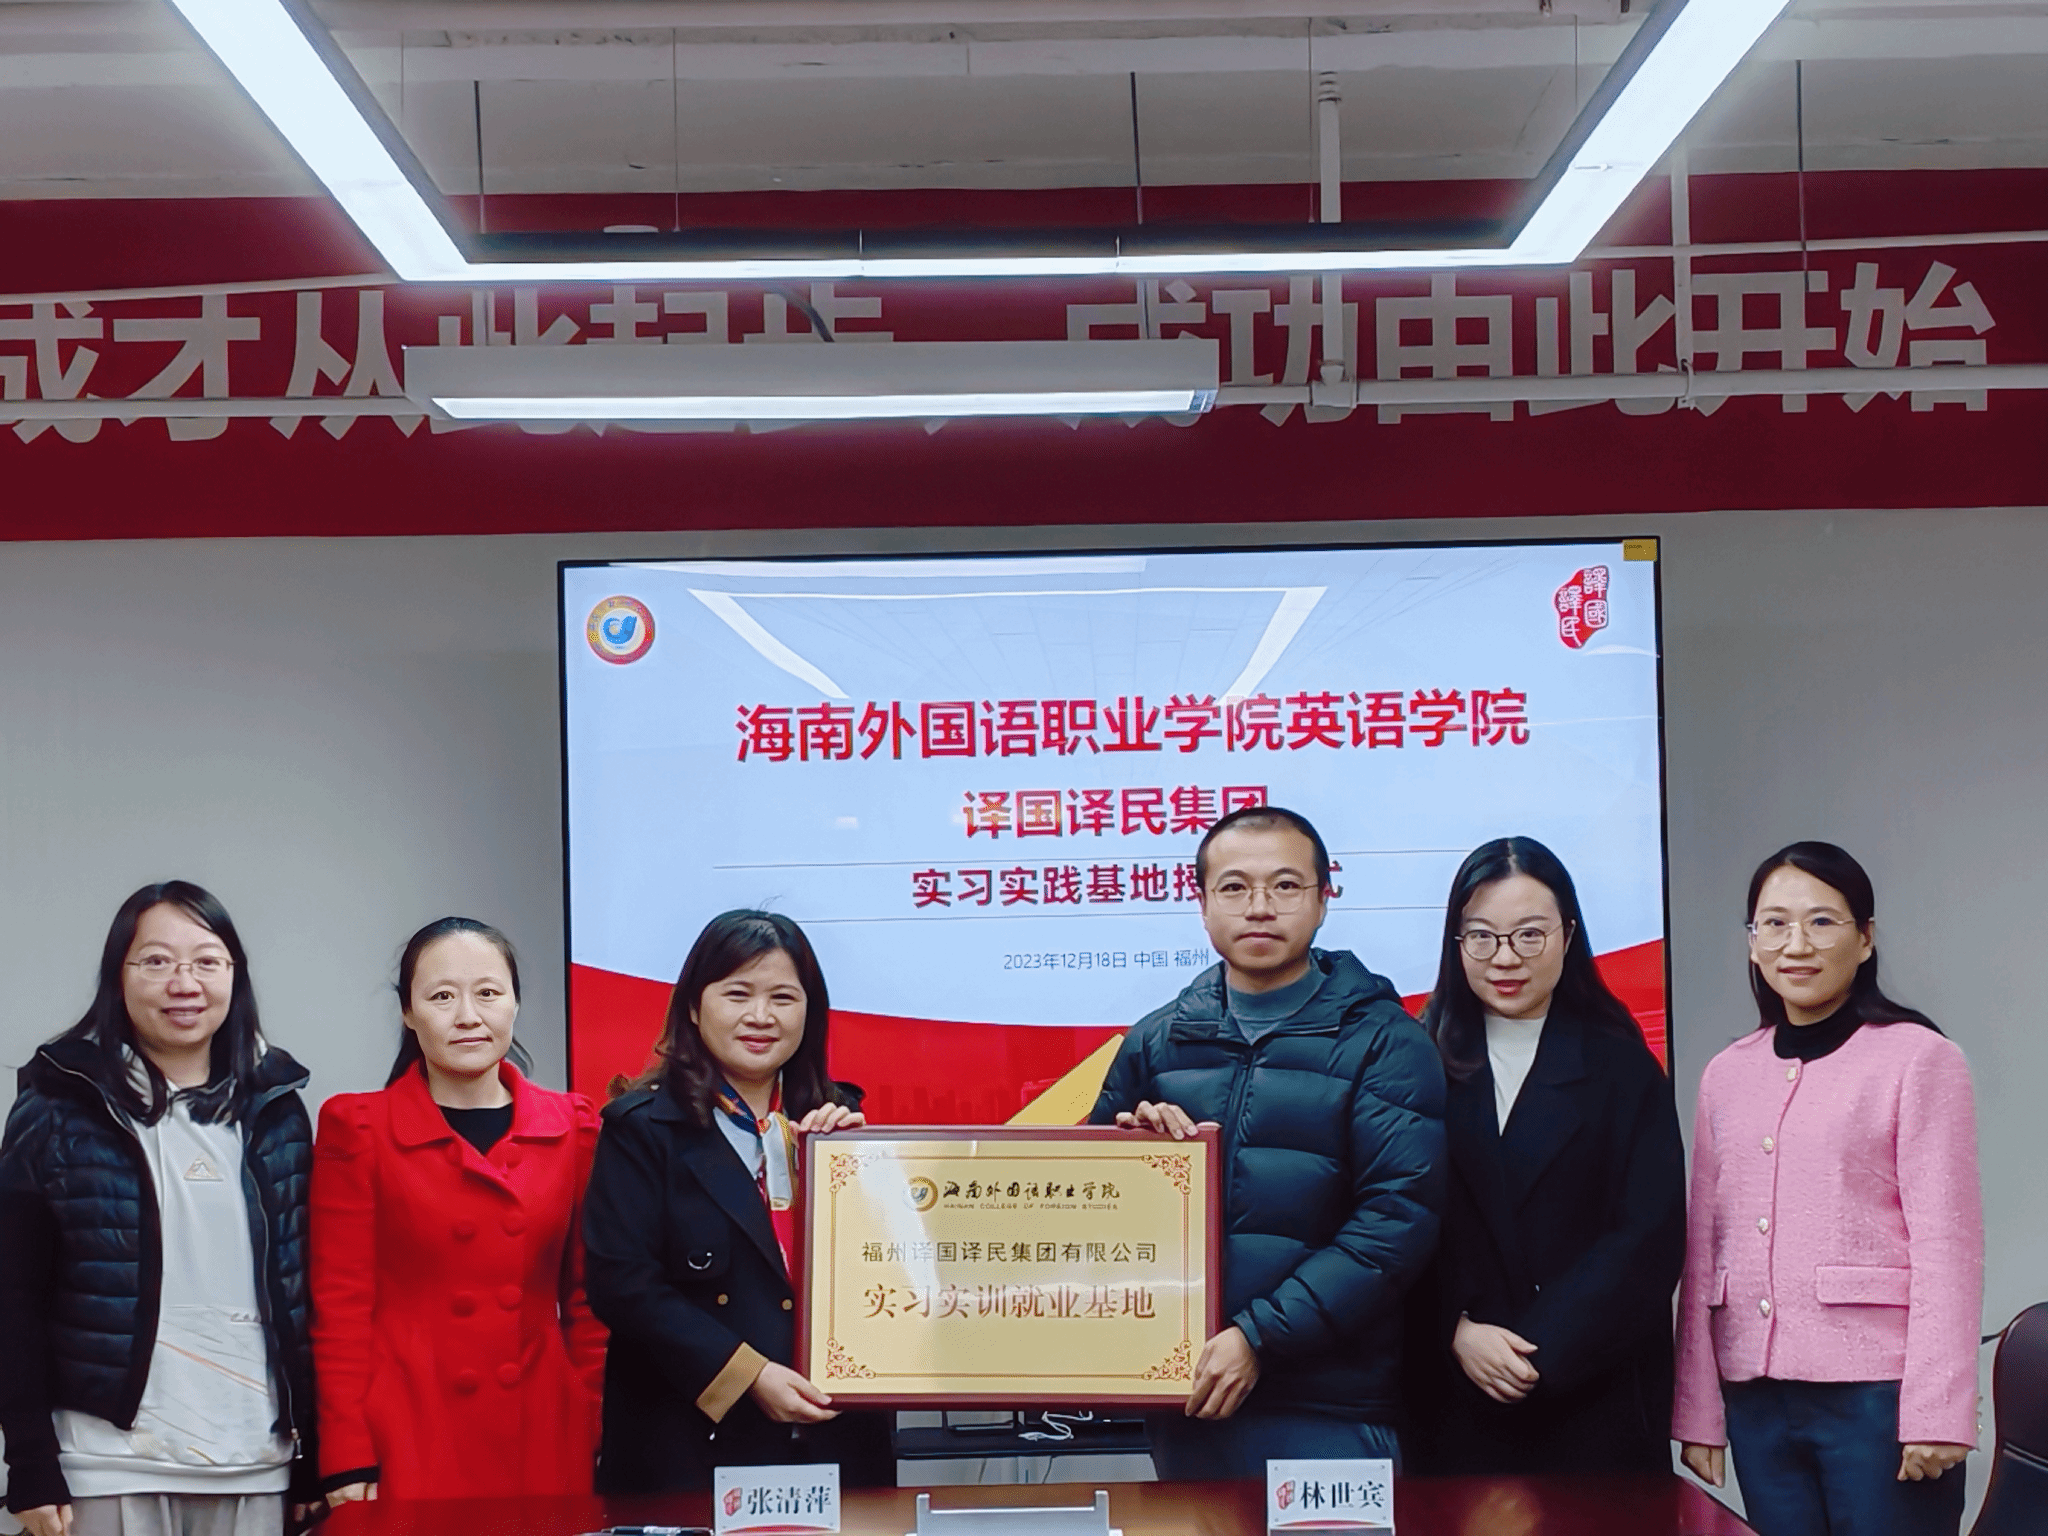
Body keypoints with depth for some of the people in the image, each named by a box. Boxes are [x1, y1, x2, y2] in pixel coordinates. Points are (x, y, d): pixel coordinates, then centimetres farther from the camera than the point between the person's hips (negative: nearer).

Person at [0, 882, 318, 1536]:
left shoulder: (277, 1113, 8)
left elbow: (300, 1292, 11)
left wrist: (312, 1464, 8)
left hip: (255, 1464, 3)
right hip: (111, 1466, -3)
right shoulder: (58, 1112, -1)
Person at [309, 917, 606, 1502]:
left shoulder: (572, 1126, 8)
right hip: (409, 1446, -2)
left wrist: (596, 1434, 2)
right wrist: (348, 1465, -8)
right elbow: (340, 1305, -2)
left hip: (545, 1442, 2)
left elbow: (587, 1299, 10)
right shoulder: (356, 1128, 0)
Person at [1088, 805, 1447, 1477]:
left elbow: (1397, 1219, -12)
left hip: (1328, 1414, -4)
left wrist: (1259, 1335, -18)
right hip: (1183, 1404, 4)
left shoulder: (1384, 1043, -3)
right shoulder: (1154, 1042, 10)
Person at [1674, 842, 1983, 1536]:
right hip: (1756, 1397, 5)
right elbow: (1703, 1247, 13)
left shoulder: (1919, 1058, -3)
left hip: (1877, 1394, -5)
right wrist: (1696, 1411, 10)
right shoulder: (1727, 1075, 13)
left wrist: (1936, 1415, -13)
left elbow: (1946, 1244, -7)